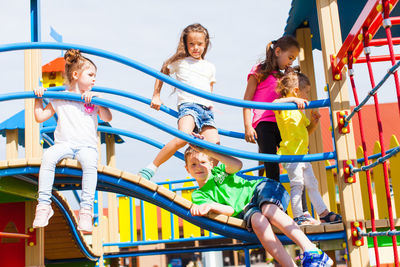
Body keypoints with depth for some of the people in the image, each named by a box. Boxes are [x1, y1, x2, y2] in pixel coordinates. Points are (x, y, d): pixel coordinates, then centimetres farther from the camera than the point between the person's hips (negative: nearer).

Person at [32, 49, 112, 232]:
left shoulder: (93, 98, 16)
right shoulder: (59, 98, 15)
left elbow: (107, 118, 1)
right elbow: (40, 117, 17)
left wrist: (96, 99, -8)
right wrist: (38, 98, 10)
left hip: (87, 144, 0)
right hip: (64, 143, 0)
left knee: (90, 162, -36)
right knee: (48, 156, -33)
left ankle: (86, 210, -32)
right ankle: (44, 205, -26)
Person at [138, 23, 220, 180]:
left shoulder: (210, 67, 24)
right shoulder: (180, 62, 14)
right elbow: (162, 74, 23)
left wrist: (211, 103, 10)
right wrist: (156, 96, 16)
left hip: (206, 110, 5)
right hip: (188, 105, -4)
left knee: (214, 144, -14)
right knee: (183, 138, -30)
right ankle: (151, 169, -23)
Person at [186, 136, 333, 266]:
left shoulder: (218, 170, 15)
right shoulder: (199, 196, 10)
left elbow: (237, 165, -11)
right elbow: (230, 210, -6)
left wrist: (209, 151, -16)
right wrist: (211, 205, -29)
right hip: (246, 210, 0)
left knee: (269, 210, -35)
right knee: (257, 221, -36)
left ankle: (312, 253, -46)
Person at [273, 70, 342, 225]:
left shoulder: (299, 111, 20)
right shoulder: (285, 106, -9)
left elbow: (307, 131, 28)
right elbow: (275, 103, -34)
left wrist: (314, 122, 11)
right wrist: (293, 99, -37)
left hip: (302, 154, 10)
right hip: (290, 154, -10)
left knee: (312, 184, 13)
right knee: (297, 184, -8)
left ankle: (324, 213, 19)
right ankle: (298, 217, -1)